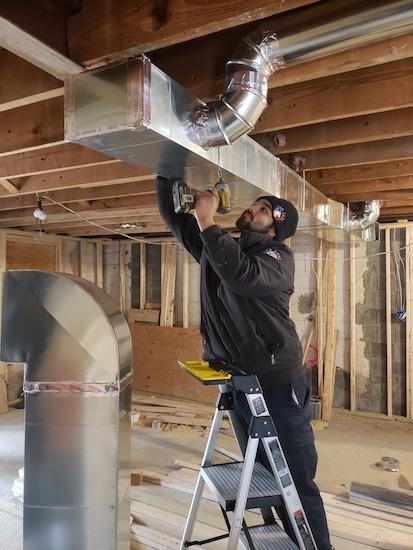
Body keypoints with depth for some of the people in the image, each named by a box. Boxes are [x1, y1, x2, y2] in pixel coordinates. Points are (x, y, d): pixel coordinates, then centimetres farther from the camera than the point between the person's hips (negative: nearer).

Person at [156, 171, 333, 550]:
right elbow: (174, 216, 7)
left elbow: (242, 277, -32)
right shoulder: (219, 247, 6)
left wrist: (207, 220, -27)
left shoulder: (278, 258, -12)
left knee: (299, 480, 2)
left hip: (278, 385, -6)